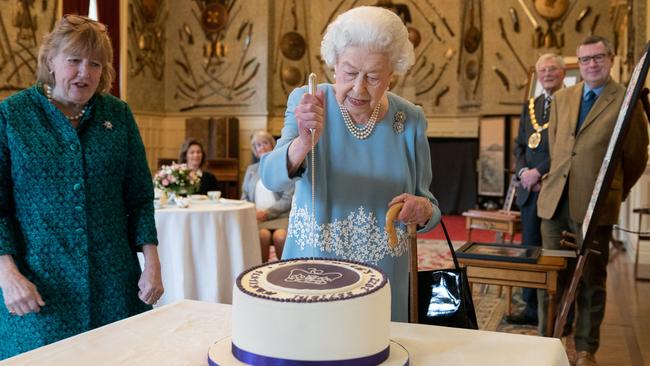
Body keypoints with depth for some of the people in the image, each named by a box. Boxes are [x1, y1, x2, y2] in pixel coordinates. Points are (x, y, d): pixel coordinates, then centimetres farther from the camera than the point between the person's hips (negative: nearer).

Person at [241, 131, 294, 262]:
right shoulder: (251, 169, 22)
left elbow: (288, 199, -2)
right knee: (263, 235, -33)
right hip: (257, 217, 2)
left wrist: (267, 213, -13)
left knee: (280, 236, -35)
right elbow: (245, 197, 21)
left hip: (280, 216, -2)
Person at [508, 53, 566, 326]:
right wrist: (523, 171, -2)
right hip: (530, 189, 6)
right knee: (529, 248, 10)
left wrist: (539, 172, -15)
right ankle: (532, 308, 21)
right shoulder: (529, 106, 17)